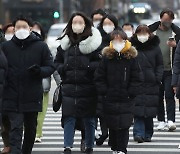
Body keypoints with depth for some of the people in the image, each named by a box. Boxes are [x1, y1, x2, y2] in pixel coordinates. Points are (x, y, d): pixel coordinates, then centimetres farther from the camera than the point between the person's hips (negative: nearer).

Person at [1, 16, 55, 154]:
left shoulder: (41, 46, 2)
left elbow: (50, 67, 3)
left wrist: (39, 70, -17)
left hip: (32, 97, 1)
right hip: (13, 97, -1)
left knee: (31, 129, 14)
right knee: (16, 128, -10)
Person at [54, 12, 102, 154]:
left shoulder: (93, 41, -3)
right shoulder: (65, 42, 10)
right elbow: (57, 61, 20)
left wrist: (89, 67, -19)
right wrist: (62, 68, 1)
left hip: (87, 87, -3)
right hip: (69, 86, 3)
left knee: (89, 119, 8)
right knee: (68, 118, -1)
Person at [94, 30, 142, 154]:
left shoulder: (131, 58, 0)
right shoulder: (107, 57, 2)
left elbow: (137, 78, 1)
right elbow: (99, 77, 4)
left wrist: (130, 93, -6)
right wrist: (104, 92, -4)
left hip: (126, 99, -1)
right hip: (110, 99, 2)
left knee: (124, 126, -6)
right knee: (112, 126, 8)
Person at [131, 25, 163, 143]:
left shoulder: (155, 48, 7)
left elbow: (160, 65, 10)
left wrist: (158, 79, -2)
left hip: (151, 84, 1)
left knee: (150, 111, 4)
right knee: (138, 111, -9)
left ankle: (148, 134, 13)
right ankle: (139, 133, -12)